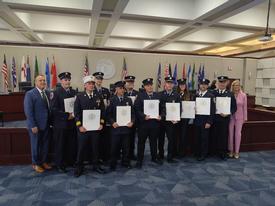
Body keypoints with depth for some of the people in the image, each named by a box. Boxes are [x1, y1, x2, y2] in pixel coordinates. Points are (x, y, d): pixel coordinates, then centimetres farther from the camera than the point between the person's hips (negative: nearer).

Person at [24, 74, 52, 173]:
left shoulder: (48, 93, 5)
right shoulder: (30, 94, -10)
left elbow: (50, 108, 6)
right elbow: (28, 111, -13)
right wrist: (33, 126, -16)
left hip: (46, 124, 5)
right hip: (35, 125, -5)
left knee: (45, 144, 14)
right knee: (35, 145, 10)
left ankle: (44, 161, 32)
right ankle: (36, 164, 27)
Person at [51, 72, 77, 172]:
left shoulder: (74, 92, 8)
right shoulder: (56, 92, -7)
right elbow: (54, 109, -14)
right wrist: (67, 115, -16)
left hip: (72, 123, 4)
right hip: (60, 123, -4)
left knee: (72, 144, 9)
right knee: (60, 145, 7)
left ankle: (71, 162, 26)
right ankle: (60, 165, 21)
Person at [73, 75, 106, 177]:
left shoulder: (98, 96, 6)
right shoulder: (79, 97, 0)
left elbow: (103, 111, 6)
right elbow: (76, 112, -3)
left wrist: (101, 123, -2)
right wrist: (79, 125, -10)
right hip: (83, 127, -2)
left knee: (95, 147, 12)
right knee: (81, 148, 7)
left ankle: (96, 165, 27)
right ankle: (79, 167, 21)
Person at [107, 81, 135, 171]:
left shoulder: (128, 100, 10)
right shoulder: (112, 100, 1)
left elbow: (132, 113, 9)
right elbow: (108, 114, -1)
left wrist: (132, 121, -6)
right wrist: (112, 122, -14)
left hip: (126, 127, 3)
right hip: (116, 127, -2)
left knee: (126, 146, 11)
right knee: (114, 147, 4)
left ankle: (125, 162, 28)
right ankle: (113, 164, 19)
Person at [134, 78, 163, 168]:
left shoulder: (157, 95, 8)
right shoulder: (140, 96, -2)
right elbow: (137, 109, -8)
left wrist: (160, 116, -6)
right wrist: (144, 116, -19)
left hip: (155, 122, 3)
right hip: (143, 122, -3)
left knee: (154, 141, 15)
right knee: (141, 142, 7)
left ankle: (154, 158, 33)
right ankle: (139, 160, 19)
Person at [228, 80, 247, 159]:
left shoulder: (243, 95, -1)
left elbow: (245, 107, 3)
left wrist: (245, 118, 3)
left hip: (239, 117, 1)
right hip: (230, 117, 0)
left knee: (238, 134, 6)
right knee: (230, 134, 7)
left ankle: (236, 151, 18)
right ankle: (231, 150, 21)